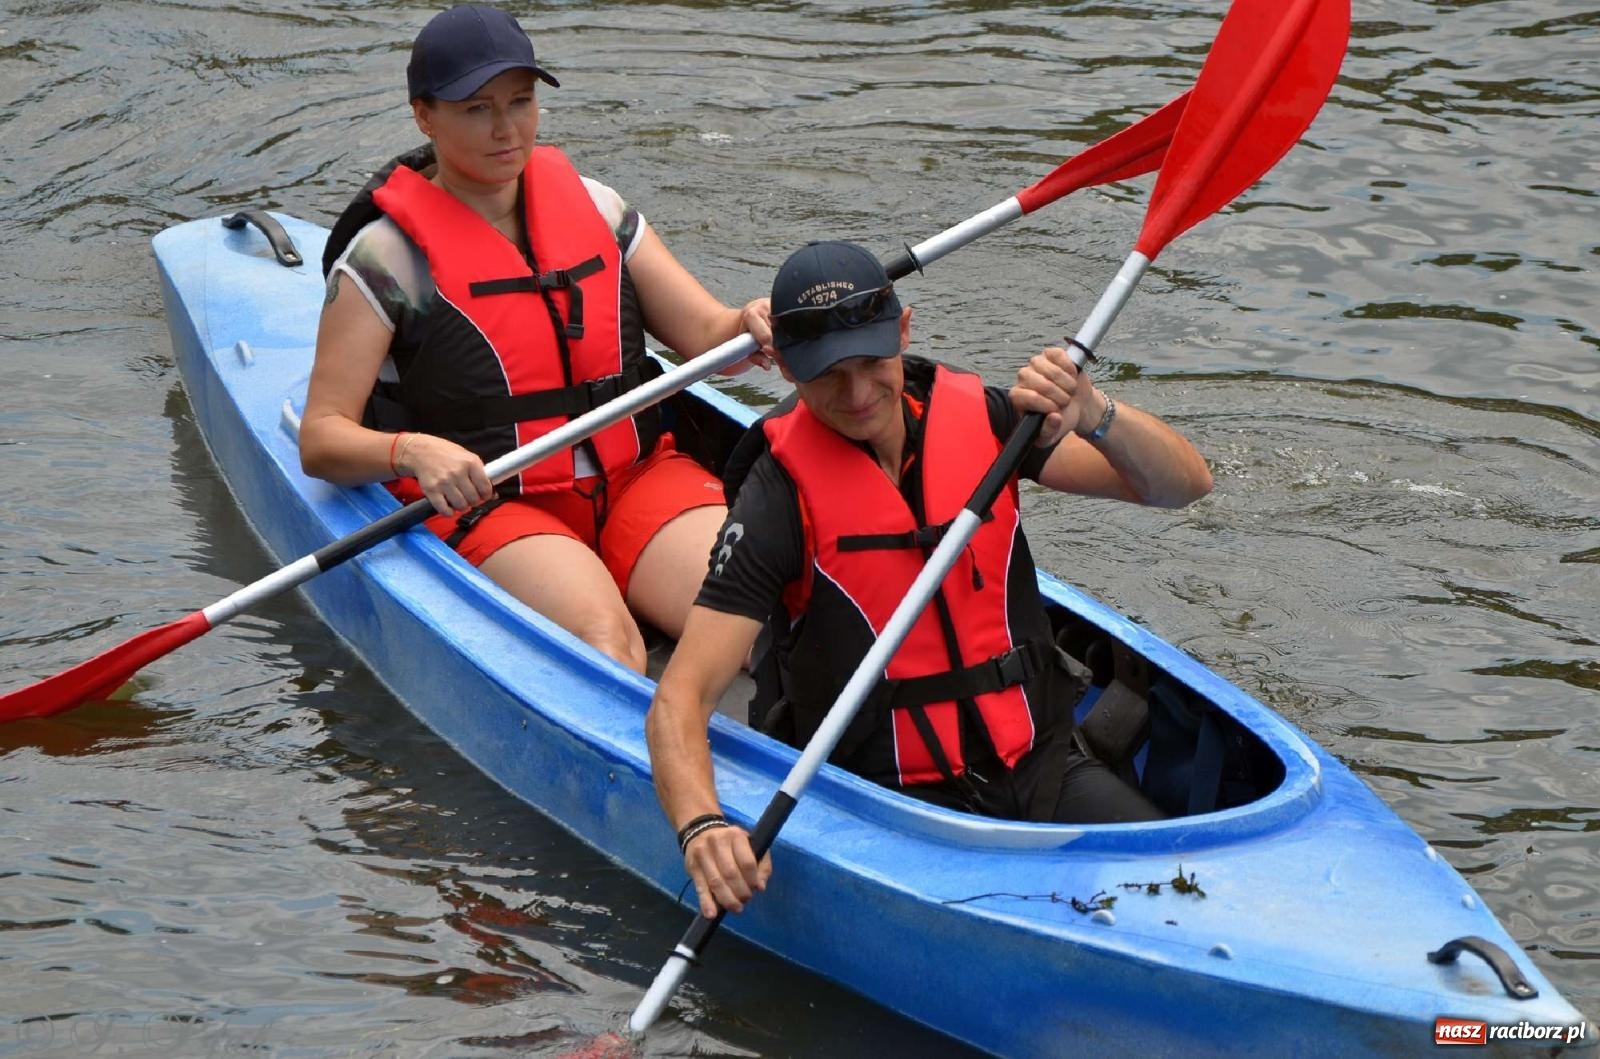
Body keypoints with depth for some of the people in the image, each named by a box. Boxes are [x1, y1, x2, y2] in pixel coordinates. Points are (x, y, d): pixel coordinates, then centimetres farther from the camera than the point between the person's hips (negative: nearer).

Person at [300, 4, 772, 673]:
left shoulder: (589, 204, 12)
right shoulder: (388, 253, -2)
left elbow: (706, 335, 11)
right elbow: (320, 440, -6)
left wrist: (750, 325, -14)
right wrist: (413, 451, -28)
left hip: (636, 475, 5)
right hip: (479, 503, -4)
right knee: (605, 638, -35)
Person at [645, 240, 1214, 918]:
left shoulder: (977, 417, 1)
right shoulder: (781, 495, -10)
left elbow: (1186, 484, -2)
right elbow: (681, 696, -17)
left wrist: (1095, 416, -23)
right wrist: (702, 825, -37)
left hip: (1041, 763, 4)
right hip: (894, 798, -4)